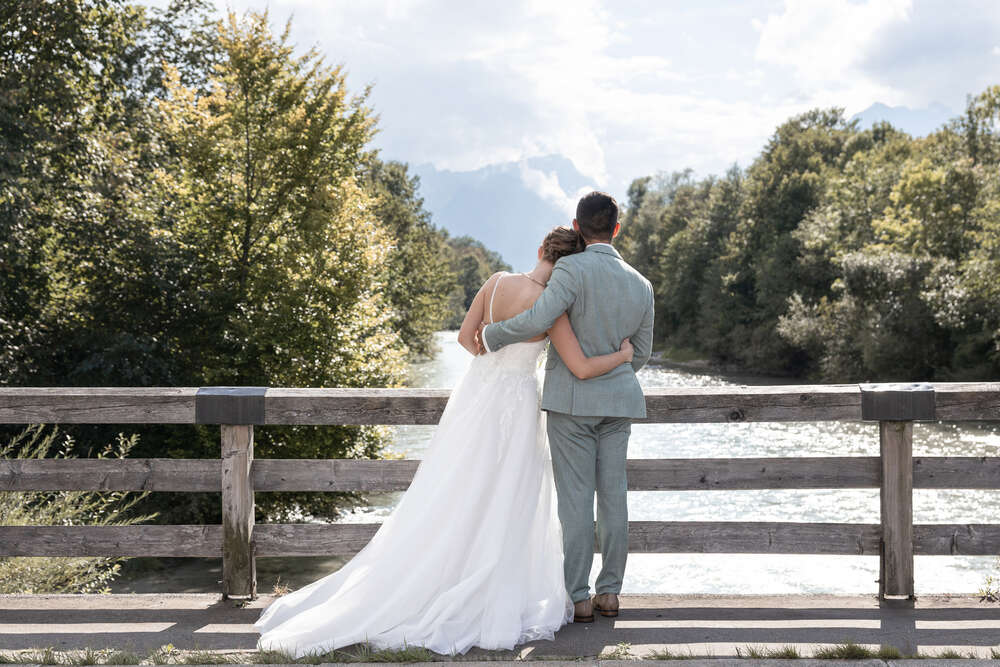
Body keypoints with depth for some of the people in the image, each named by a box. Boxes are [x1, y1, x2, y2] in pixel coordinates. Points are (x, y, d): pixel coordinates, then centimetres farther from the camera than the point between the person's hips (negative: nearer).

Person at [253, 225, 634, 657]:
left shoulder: (497, 280, -2)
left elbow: (466, 337, 6)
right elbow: (583, 368, -19)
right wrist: (623, 356, 0)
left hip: (475, 395, 5)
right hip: (514, 407, -5)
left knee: (448, 501, 14)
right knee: (502, 509, 7)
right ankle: (491, 603, 13)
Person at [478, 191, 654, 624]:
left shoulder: (572, 269, -14)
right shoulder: (641, 285, 6)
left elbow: (537, 320, -27)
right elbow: (640, 353, 13)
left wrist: (491, 336, -10)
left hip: (571, 400, -5)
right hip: (619, 401, 5)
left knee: (576, 499, -1)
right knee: (613, 496, 9)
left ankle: (578, 597, 3)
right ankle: (609, 592, 15)